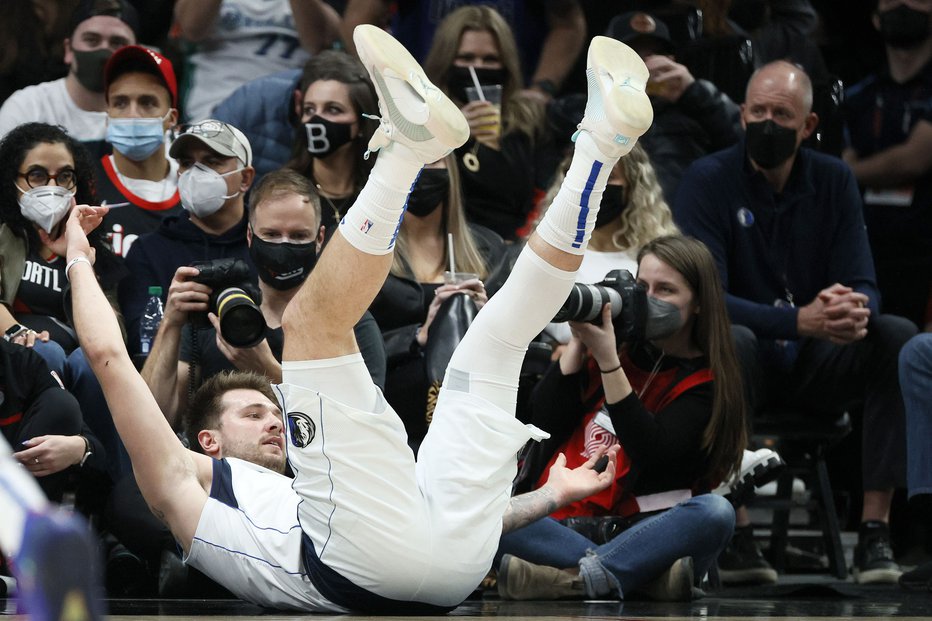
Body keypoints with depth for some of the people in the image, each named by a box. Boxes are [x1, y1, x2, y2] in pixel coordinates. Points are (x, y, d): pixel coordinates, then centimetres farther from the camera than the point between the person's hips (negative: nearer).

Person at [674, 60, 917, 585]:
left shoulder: (833, 181, 3)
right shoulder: (710, 181, -9)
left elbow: (863, 286, -3)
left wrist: (854, 310, -30)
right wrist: (799, 320, -33)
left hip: (814, 363, 4)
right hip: (749, 364, -4)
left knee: (899, 335, -23)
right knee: (730, 340, -37)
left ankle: (875, 529, -25)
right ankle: (733, 529, -30)